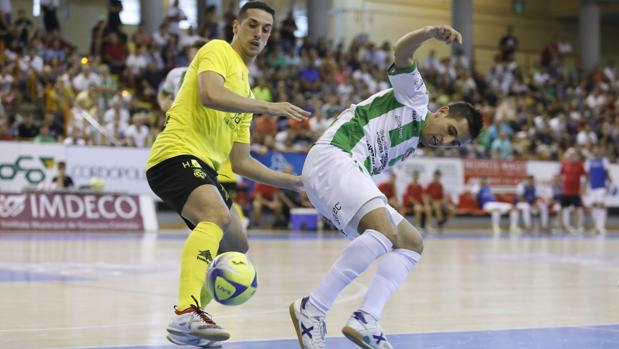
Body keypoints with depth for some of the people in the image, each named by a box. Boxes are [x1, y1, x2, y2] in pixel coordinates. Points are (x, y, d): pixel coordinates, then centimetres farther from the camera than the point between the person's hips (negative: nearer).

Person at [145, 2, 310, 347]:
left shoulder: (246, 90, 26)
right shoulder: (218, 51, 2)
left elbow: (241, 162, 26)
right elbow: (210, 95, -21)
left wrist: (294, 182, 22)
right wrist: (268, 107, -20)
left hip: (204, 167, 10)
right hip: (177, 154, -10)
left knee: (237, 247, 15)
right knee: (217, 216, -33)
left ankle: (192, 315, 21)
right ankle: (185, 315, -46)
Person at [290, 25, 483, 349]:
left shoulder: (410, 148, 30)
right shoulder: (415, 98, 7)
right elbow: (401, 52, -10)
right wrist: (431, 32, -28)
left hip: (353, 173, 10)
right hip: (332, 156, -10)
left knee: (411, 242, 3)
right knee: (385, 231, -28)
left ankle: (365, 321, -15)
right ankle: (312, 308, -22)